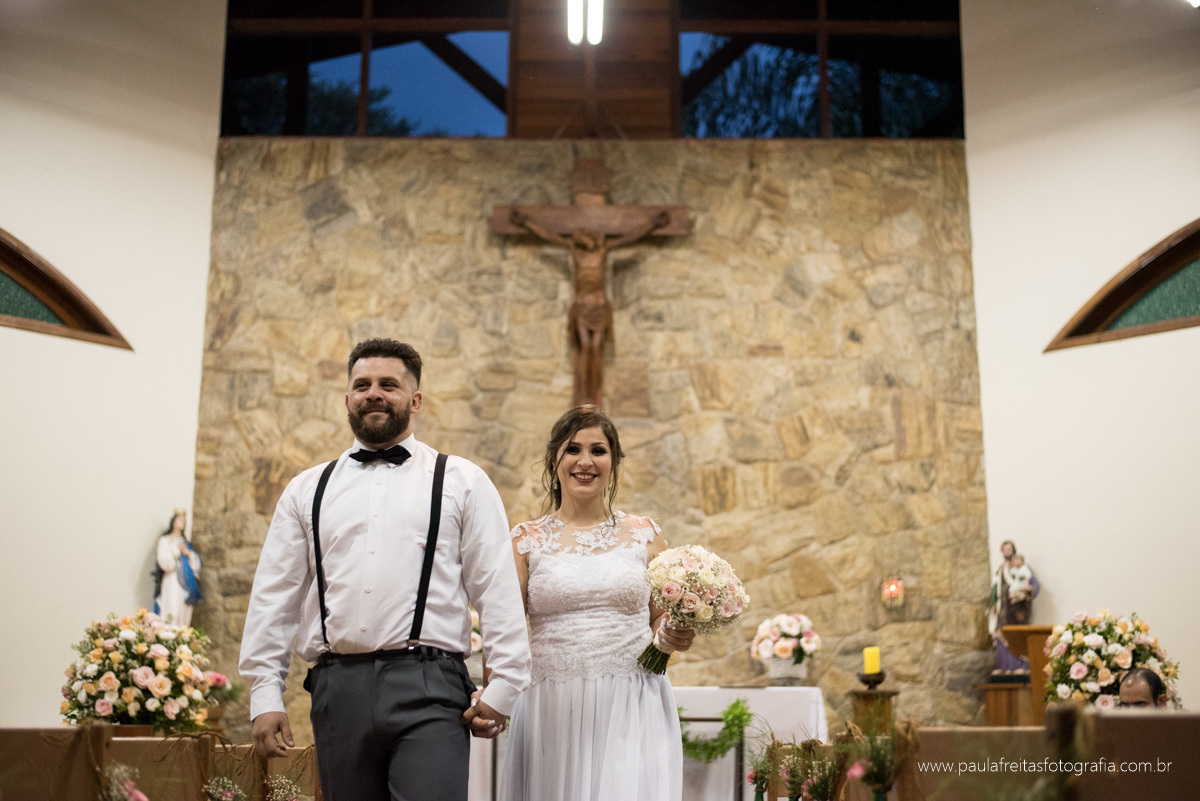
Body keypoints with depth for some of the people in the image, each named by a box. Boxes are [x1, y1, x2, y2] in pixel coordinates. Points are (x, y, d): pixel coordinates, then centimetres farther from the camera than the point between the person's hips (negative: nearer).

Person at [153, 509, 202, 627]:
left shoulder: (185, 542, 19)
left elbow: (196, 564, 14)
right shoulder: (164, 541, 3)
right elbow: (165, 563, -9)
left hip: (186, 584, 6)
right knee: (172, 616, -14)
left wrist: (188, 554, -2)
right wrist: (177, 550, -7)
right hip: (172, 584, -5)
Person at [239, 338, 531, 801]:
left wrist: (502, 688, -4)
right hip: (338, 690, 3)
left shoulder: (462, 482, 8)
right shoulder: (308, 490, 16)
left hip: (428, 691, -3)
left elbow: (498, 591, 3)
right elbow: (274, 598, 14)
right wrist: (265, 696, 6)